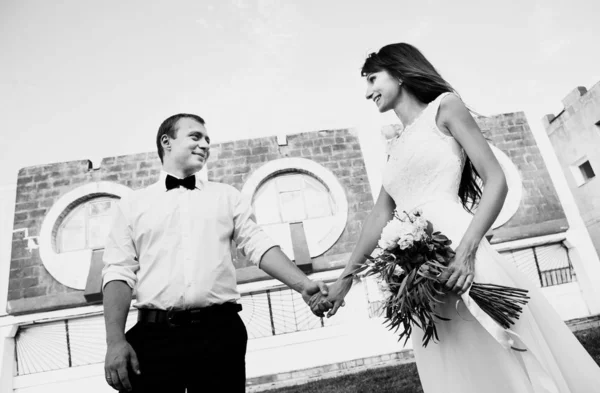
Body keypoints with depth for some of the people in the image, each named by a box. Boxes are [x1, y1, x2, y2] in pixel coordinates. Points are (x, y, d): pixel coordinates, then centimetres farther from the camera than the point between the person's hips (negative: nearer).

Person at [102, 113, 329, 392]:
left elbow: (258, 244, 5)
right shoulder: (132, 204, 12)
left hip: (221, 330, 1)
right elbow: (119, 272, 5)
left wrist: (303, 284, -9)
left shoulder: (227, 196, 14)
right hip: (155, 335, 0)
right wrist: (115, 340, -6)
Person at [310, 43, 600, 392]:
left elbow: (497, 181, -3)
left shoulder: (444, 107, 6)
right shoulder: (396, 147, 23)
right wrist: (345, 279, 18)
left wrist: (467, 249, -18)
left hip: (458, 251, -6)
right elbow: (381, 216, 21)